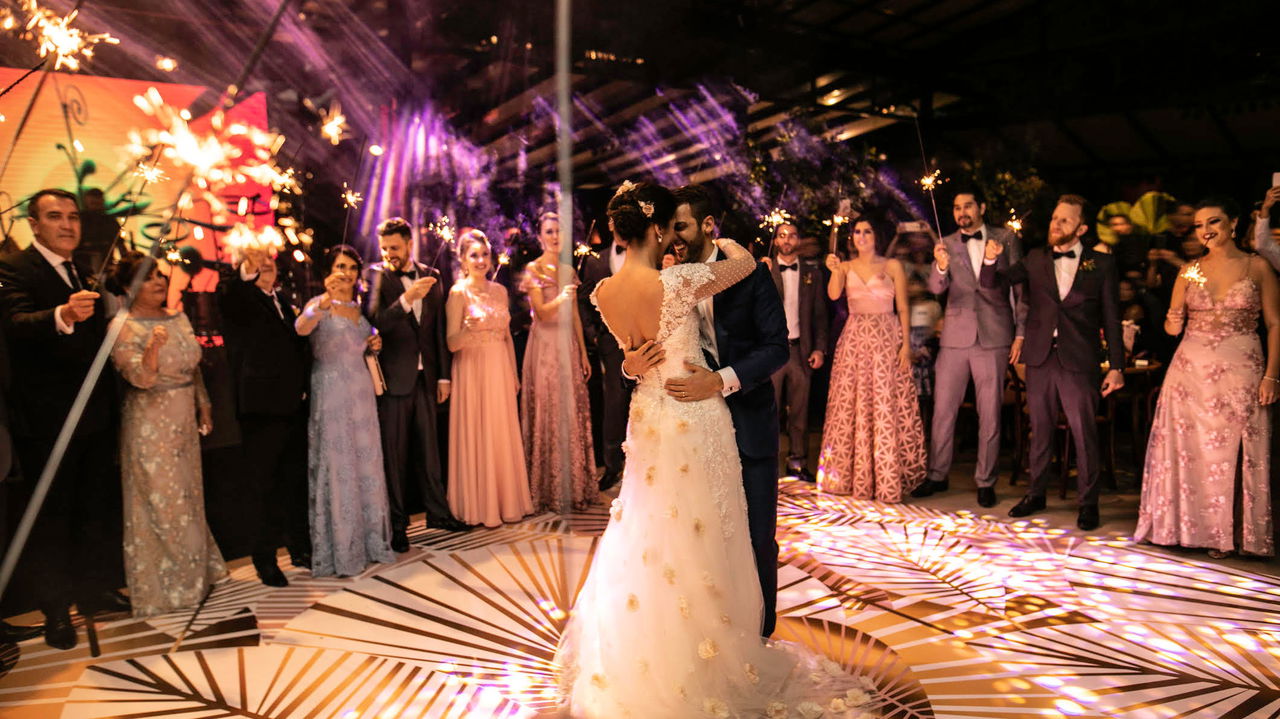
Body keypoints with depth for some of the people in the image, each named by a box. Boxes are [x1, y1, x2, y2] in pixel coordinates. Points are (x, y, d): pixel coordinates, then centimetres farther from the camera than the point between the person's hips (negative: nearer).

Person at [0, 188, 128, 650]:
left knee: (98, 508, 15)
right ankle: (55, 610, 16)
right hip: (47, 418, -7)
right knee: (50, 516, 4)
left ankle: (96, 589, 30)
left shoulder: (84, 274, 12)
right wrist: (62, 315, -48)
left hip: (96, 415, 7)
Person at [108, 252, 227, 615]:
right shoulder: (124, 327, -12)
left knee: (188, 497, 16)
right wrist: (153, 348, -38)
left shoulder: (178, 318, 7)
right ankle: (161, 587, 15)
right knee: (159, 504, 1)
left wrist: (204, 407, 14)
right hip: (150, 426, -7)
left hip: (184, 421, 7)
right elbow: (140, 378, -21)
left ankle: (191, 573, 31)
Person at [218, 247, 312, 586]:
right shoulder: (238, 297, -5)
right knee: (262, 485, 3)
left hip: (293, 406, 7)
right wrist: (248, 268, -52)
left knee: (296, 482, 16)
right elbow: (228, 292, -31)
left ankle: (300, 549, 30)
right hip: (261, 408, -7)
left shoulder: (281, 299, 17)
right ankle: (265, 560, 15)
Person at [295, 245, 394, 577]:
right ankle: (339, 550, 7)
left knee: (366, 464, 11)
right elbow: (302, 328, -30)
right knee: (335, 466, -2)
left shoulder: (360, 307, 13)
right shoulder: (319, 304, -7)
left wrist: (373, 345, 2)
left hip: (361, 391, 6)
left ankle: (369, 540, 22)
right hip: (331, 393, -6)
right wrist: (326, 300, -46)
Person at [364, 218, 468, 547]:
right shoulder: (375, 275, -4)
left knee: (429, 448, 13)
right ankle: (397, 523, 13)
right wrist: (406, 299, -31)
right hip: (393, 377, -4)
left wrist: (443, 375, 10)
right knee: (394, 453, 4)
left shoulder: (431, 276, 8)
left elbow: (438, 329, 11)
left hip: (425, 376, 4)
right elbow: (374, 322, -18)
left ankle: (438, 512, 24)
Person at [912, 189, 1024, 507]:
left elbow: (1020, 288, 5)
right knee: (943, 409, 5)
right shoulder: (946, 245, 6)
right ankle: (937, 475, 18)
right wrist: (940, 267, -30)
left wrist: (1020, 333, -1)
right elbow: (936, 288, -8)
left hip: (993, 337, -1)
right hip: (955, 335, 1)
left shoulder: (1006, 239, 4)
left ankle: (985, 481, 17)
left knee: (990, 413, 5)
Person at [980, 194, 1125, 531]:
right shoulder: (1036, 259, 7)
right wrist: (990, 260, -21)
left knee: (1084, 435, 3)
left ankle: (1088, 502, 16)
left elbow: (1112, 317, 0)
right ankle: (1036, 493, 25)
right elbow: (993, 282, 1)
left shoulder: (1102, 263, 1)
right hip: (1040, 359, 3)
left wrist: (1116, 366, -4)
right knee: (1039, 431, 13)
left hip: (1079, 361, -2)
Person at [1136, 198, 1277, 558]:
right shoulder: (1189, 271, 8)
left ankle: (1224, 532, 14)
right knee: (1187, 449, 4)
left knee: (1232, 453, 2)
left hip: (1241, 371, -2)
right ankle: (1187, 526, 16)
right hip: (1191, 370, 2)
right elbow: (1172, 326, 10)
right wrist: (1172, 322, -13)